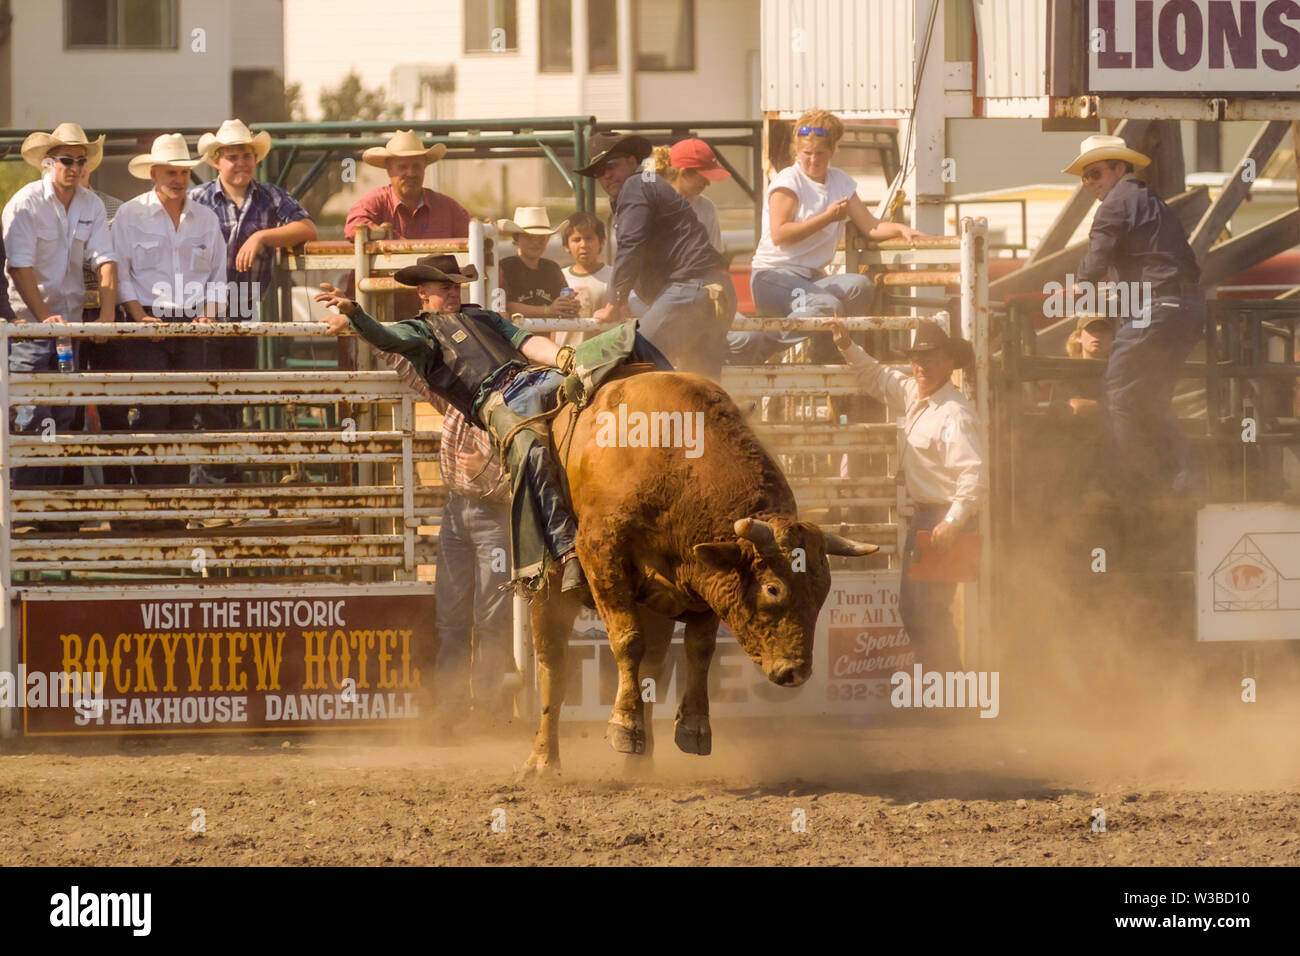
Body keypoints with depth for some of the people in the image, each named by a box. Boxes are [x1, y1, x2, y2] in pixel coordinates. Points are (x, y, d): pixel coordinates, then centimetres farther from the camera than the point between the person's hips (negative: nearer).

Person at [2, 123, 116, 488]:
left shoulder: (91, 206, 6)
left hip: (72, 322, 5)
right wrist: (45, 317, -25)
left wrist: (107, 316, -16)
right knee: (32, 415, -11)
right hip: (30, 322, -5)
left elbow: (105, 261, -1)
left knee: (69, 416, 4)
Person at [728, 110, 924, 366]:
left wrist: (900, 229, -5)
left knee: (859, 287, -25)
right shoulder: (787, 181, -4)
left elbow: (870, 227, 14)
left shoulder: (841, 182, 15)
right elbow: (779, 234, -14)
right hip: (774, 276, -6)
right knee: (827, 306, -35)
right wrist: (828, 218, -13)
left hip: (812, 278, 6)